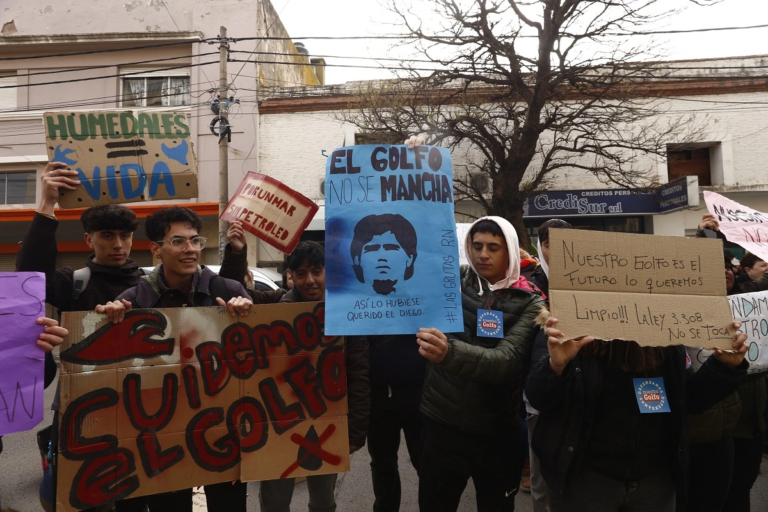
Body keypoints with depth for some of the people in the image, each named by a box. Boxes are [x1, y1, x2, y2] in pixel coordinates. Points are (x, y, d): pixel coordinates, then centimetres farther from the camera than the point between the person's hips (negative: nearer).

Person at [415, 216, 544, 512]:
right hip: (441, 424, 1)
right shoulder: (450, 282, -1)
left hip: (497, 433, -1)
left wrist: (449, 352, -41)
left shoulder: (528, 304, -8)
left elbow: (507, 361, -24)